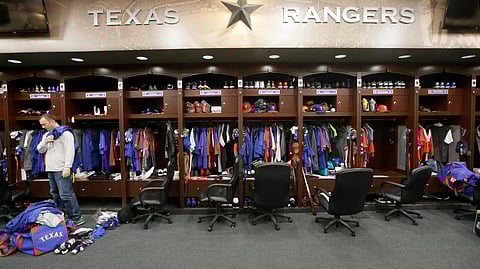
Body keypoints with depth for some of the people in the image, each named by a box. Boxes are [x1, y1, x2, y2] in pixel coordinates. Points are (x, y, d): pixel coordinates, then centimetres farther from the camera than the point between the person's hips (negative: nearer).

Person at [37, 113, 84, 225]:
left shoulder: (65, 132, -8)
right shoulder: (46, 134, 19)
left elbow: (70, 150, -16)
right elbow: (40, 150, 18)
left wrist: (67, 167, -21)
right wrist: (45, 142, -3)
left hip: (61, 170, -9)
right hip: (50, 169, 9)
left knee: (66, 195, -11)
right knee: (55, 194, 16)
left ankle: (77, 218, -5)